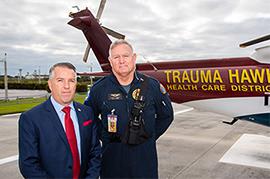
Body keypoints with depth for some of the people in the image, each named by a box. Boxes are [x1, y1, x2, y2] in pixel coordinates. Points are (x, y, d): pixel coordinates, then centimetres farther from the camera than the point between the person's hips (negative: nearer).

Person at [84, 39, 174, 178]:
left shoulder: (152, 86, -3)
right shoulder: (99, 88, -4)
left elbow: (166, 116, 7)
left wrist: (151, 136, 3)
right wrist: (103, 134, 2)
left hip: (145, 154, 1)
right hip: (112, 156, 0)